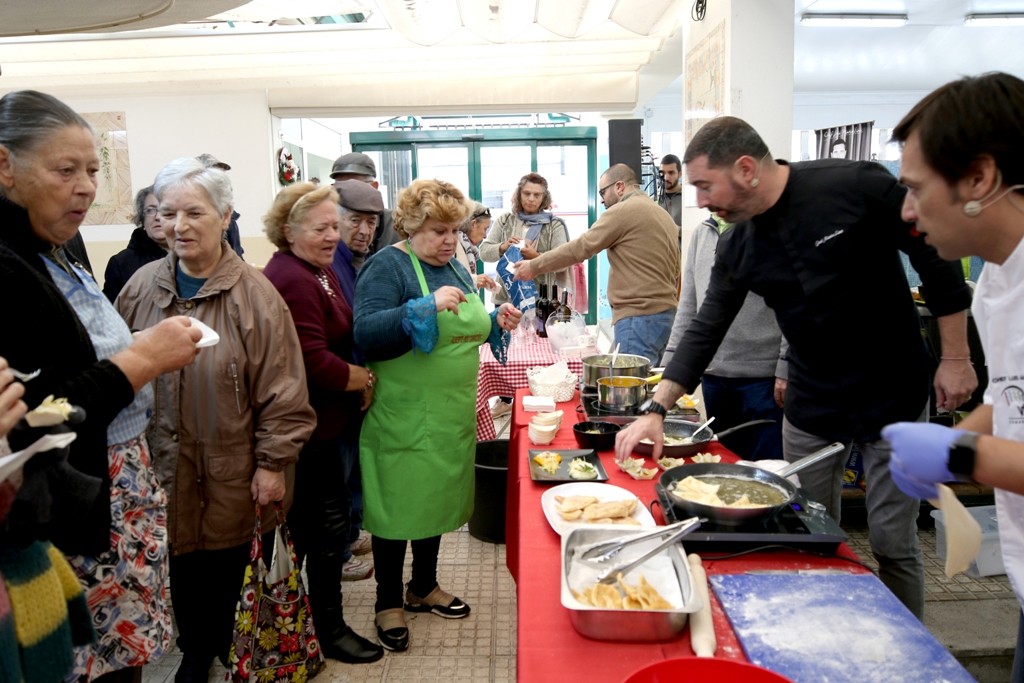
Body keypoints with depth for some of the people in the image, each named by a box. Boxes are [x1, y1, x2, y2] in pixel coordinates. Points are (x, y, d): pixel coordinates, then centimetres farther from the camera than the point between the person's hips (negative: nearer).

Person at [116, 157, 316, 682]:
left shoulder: (254, 295, -12)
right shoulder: (142, 287, 0)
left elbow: (282, 392, -11)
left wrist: (272, 462, -10)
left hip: (234, 477, -3)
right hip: (163, 472, 3)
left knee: (231, 574, 11)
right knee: (182, 571, 17)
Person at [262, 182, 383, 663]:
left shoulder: (317, 269, 11)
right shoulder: (293, 281, -22)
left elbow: (335, 340, 18)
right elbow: (315, 363, -28)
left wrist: (357, 377, 0)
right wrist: (365, 379, -12)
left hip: (325, 420, 10)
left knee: (305, 524, 22)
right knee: (327, 521, 3)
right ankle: (330, 630, 21)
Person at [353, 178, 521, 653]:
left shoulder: (455, 268, 12)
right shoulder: (388, 265, -11)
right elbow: (366, 334, -24)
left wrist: (496, 322, 1)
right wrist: (427, 306, -32)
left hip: (452, 416, 7)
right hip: (403, 421, -7)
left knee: (438, 500, 18)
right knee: (398, 506, 5)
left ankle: (424, 587, 38)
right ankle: (389, 603, 24)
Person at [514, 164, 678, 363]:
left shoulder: (623, 210, -8)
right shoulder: (663, 215, 20)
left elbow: (580, 248, -8)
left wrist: (534, 266, 1)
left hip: (639, 318, -9)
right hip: (665, 313, 9)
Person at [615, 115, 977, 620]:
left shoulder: (857, 186, -17)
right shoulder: (737, 247, -2)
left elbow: (937, 262, -9)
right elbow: (705, 330, 1)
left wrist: (956, 358, -7)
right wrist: (656, 409, -6)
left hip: (894, 400, -4)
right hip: (811, 407, 5)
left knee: (893, 544, 4)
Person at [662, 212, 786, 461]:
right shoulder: (702, 232, 13)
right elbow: (688, 303, 15)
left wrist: (786, 368, -15)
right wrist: (671, 361, 10)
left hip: (762, 376, -6)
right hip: (712, 373, 6)